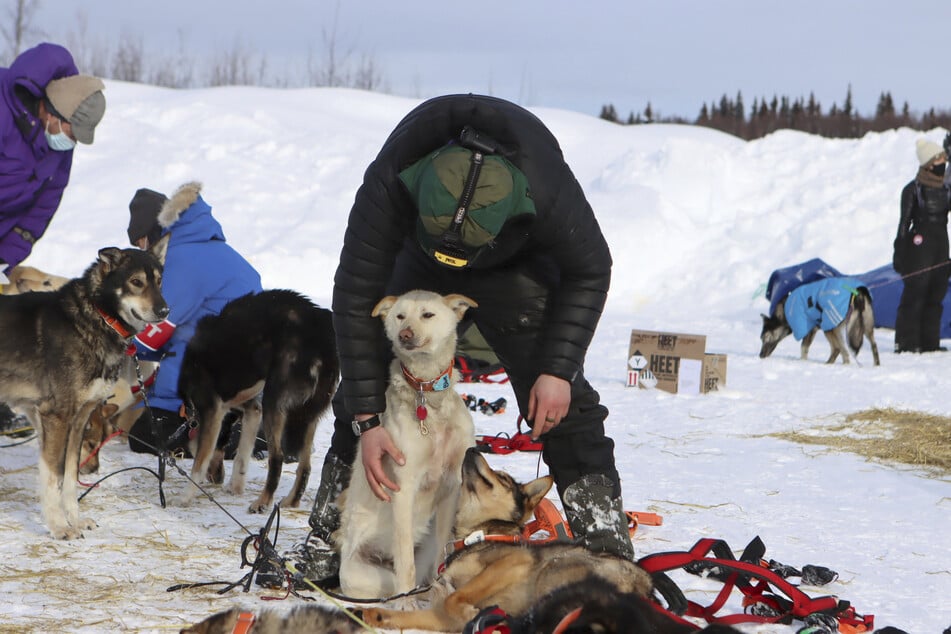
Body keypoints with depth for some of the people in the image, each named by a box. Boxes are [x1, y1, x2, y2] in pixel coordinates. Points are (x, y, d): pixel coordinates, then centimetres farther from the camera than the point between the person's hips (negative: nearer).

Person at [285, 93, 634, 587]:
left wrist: (557, 369, -27)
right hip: (416, 269, 1)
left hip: (516, 270, -1)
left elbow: (589, 274, -19)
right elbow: (355, 297, -31)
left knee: (561, 403, -15)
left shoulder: (549, 194, -40)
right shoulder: (387, 188, -39)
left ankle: (609, 553, -9)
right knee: (361, 389, -6)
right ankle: (327, 537, 8)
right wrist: (367, 420, -33)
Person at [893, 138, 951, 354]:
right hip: (919, 247, -6)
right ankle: (905, 343, -1)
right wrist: (899, 253, -9)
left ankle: (929, 342, 13)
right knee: (914, 295, -6)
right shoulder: (913, 190, -6)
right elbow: (904, 223, -6)